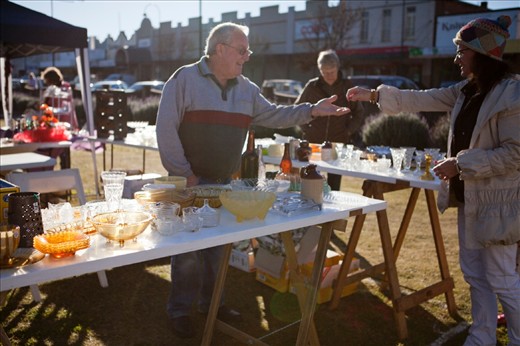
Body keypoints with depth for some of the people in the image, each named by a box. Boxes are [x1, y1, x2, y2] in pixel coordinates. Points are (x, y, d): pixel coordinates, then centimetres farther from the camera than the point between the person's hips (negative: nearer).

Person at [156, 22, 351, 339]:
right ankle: (180, 309, 19)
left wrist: (312, 111, 2)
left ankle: (210, 301, 32)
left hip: (224, 183, 6)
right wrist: (184, 174, -14)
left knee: (217, 246, 15)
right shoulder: (185, 79, -10)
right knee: (187, 248, 1)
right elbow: (166, 129, -12)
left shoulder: (246, 88, 10)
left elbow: (273, 115, 14)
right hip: (189, 182, -6)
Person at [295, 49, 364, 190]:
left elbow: (358, 113, 11)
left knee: (334, 184, 2)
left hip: (339, 143, 0)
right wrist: (306, 128, 2)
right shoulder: (312, 86, 1)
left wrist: (349, 130, 1)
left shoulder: (347, 86, 1)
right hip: (314, 142, 0)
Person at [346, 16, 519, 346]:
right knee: (475, 274, 16)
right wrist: (375, 94, 7)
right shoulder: (466, 91, 7)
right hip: (470, 198, 8)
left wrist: (462, 164, -21)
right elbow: (421, 99, 10)